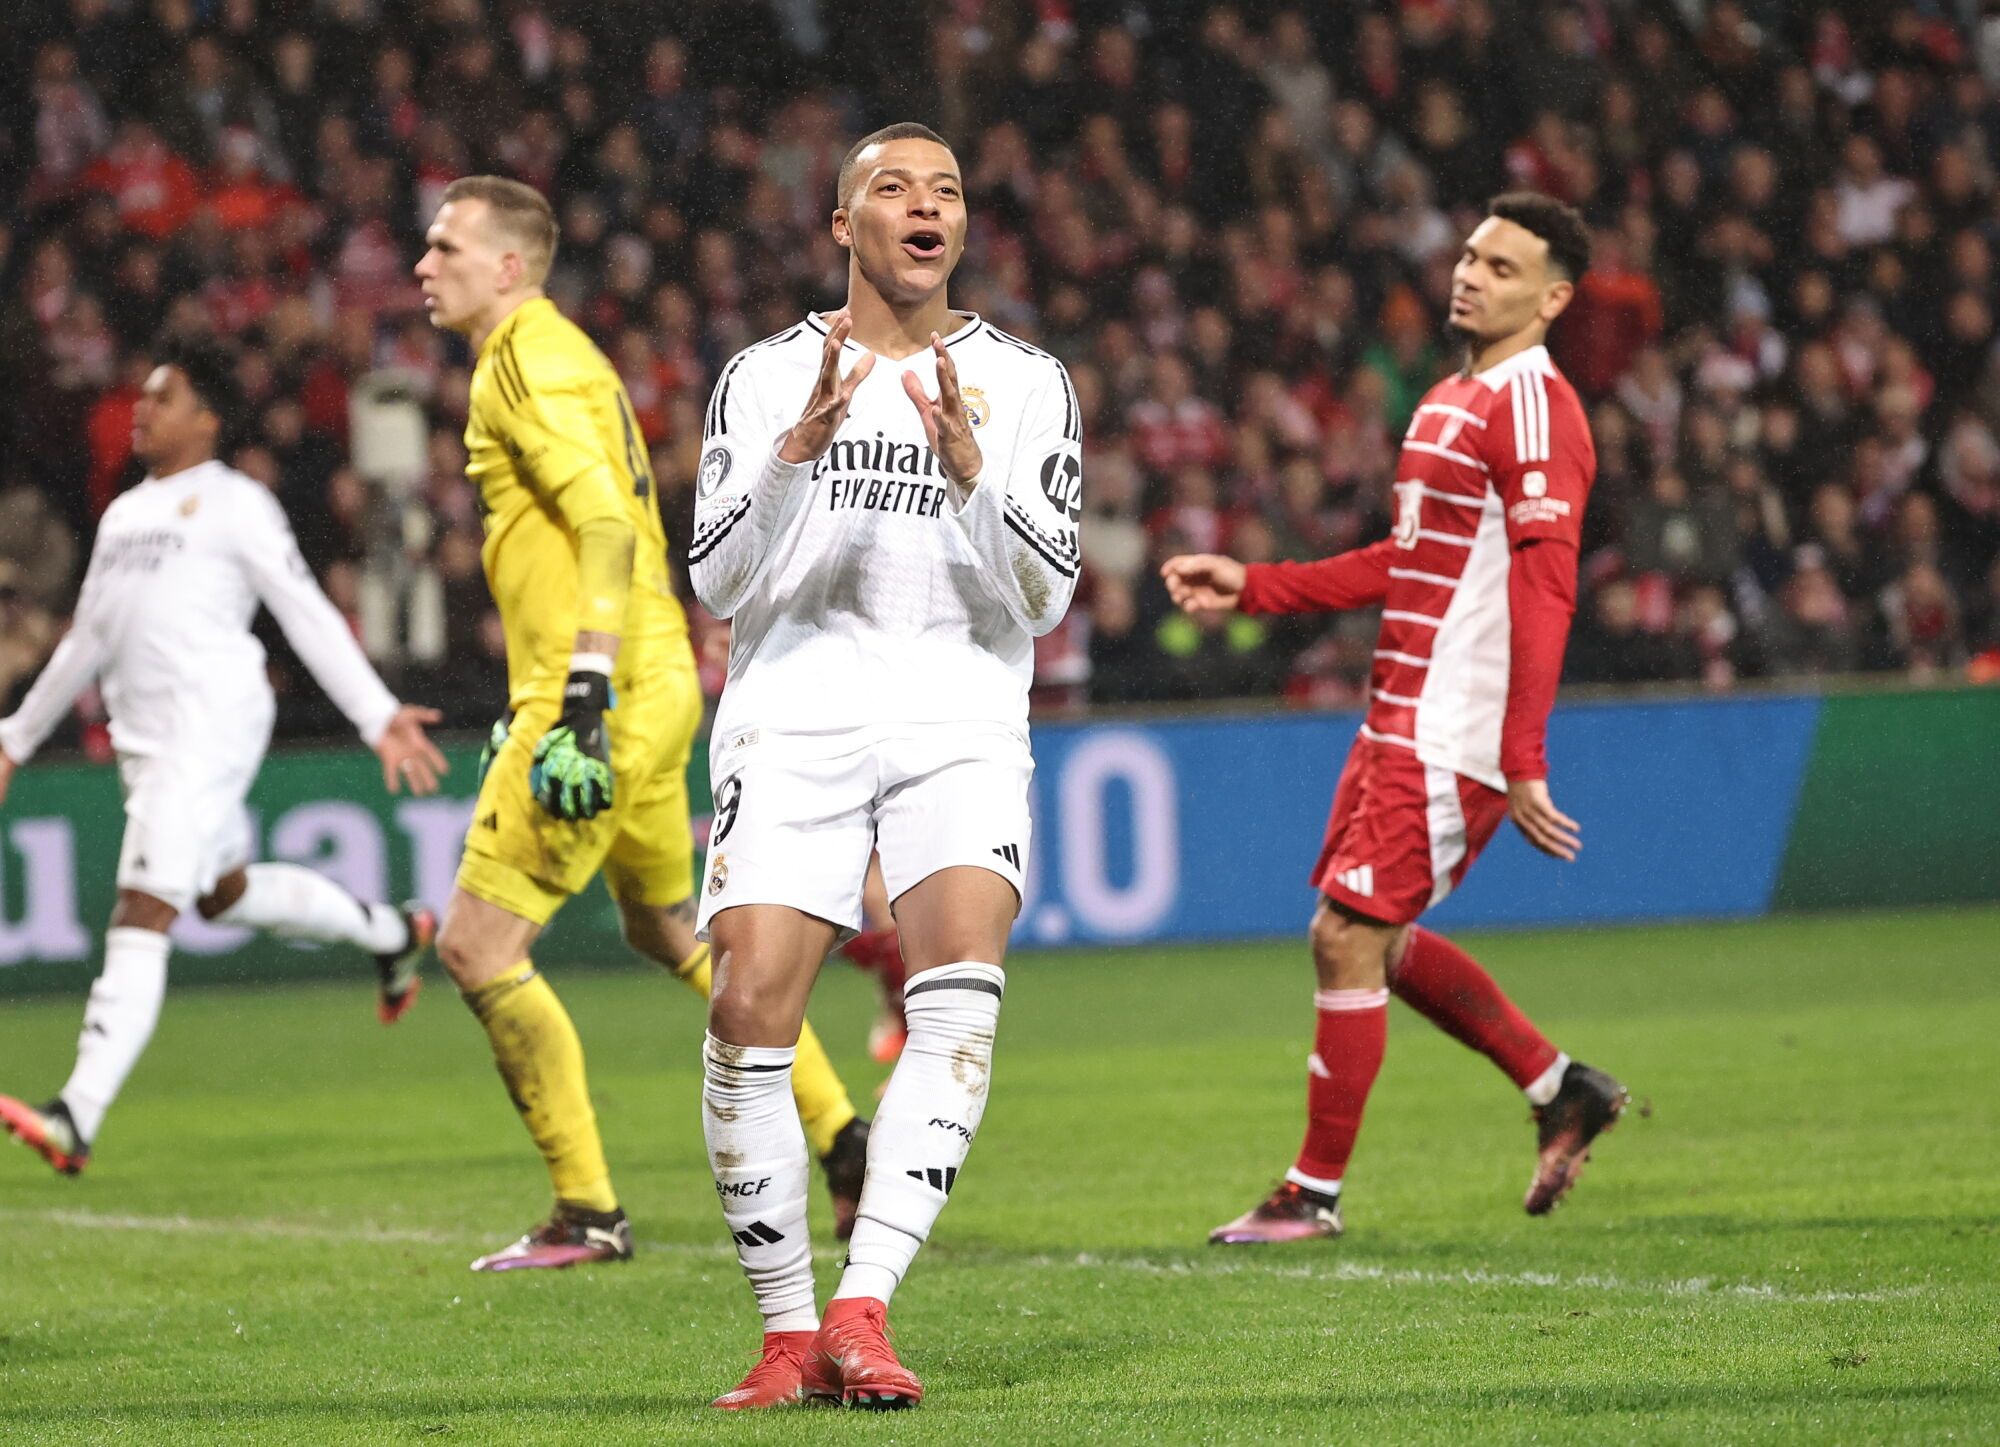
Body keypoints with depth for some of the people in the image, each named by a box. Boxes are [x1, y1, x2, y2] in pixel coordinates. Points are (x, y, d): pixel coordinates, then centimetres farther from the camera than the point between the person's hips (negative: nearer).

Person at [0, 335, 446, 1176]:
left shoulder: (234, 504, 0)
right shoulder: (123, 515, 22)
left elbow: (307, 616, -3)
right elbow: (86, 641, 30)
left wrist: (381, 719, -9)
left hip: (210, 725, -9)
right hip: (143, 740, 9)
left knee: (142, 916, -16)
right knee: (225, 894, 20)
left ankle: (77, 1119, -25)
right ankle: (392, 932, 43)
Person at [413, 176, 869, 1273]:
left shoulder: (531, 361, -11)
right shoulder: (551, 355, 20)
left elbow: (607, 525, -23)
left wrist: (586, 688, -30)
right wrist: (535, 701, 27)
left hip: (615, 690, -11)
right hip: (657, 684, 11)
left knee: (478, 945, -9)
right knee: (669, 929, 23)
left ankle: (587, 1214, -6)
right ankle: (843, 1138, 24)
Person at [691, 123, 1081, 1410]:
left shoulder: (1025, 385, 10)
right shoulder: (769, 376, 9)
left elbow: (1044, 600, 1)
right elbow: (722, 583, 0)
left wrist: (969, 473, -15)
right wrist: (797, 452, -15)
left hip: (960, 719, 0)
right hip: (794, 717, 0)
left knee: (963, 986, -23)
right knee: (751, 1008, -12)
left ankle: (863, 1310, -26)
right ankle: (791, 1334, 1)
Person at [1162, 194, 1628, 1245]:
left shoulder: (1531, 407, -13)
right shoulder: (1452, 403, 18)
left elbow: (1545, 588, -20)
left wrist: (1522, 761, -26)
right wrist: (1251, 588, 23)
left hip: (1452, 734, -10)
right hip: (1401, 720, 10)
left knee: (1348, 937, -8)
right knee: (1377, 941, 14)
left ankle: (1314, 1193, 2)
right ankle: (1560, 1089, 25)